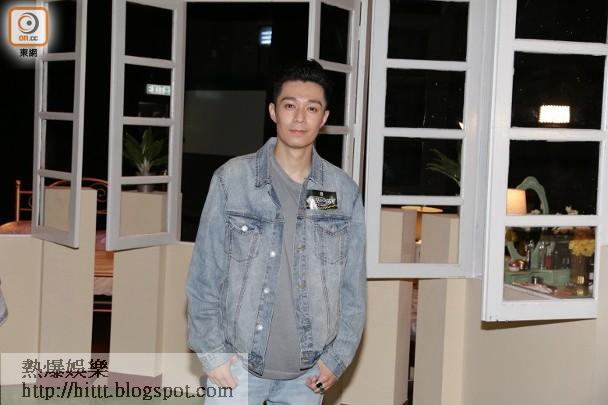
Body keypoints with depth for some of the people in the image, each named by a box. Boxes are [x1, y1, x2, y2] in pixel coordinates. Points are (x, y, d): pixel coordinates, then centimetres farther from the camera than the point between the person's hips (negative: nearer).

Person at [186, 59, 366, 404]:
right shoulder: (232, 179, -5)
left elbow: (353, 286, 5)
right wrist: (211, 352, -6)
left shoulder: (344, 191, 1)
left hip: (307, 373, 2)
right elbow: (204, 276, -2)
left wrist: (338, 358, 0)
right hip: (237, 363, -2)